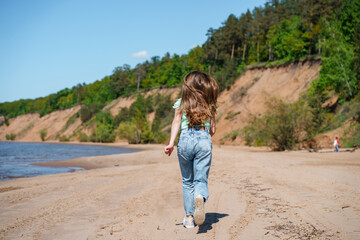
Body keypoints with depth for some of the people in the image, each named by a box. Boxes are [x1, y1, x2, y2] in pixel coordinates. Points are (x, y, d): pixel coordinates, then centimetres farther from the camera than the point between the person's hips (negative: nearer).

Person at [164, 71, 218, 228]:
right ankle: (200, 197, -35)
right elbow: (212, 130, 14)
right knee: (201, 179, 1)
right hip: (204, 139, 0)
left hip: (185, 139, 0)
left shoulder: (180, 103, 9)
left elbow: (176, 122, -4)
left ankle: (189, 218, 13)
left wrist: (171, 143, -12)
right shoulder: (209, 104, 13)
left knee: (187, 181, 13)